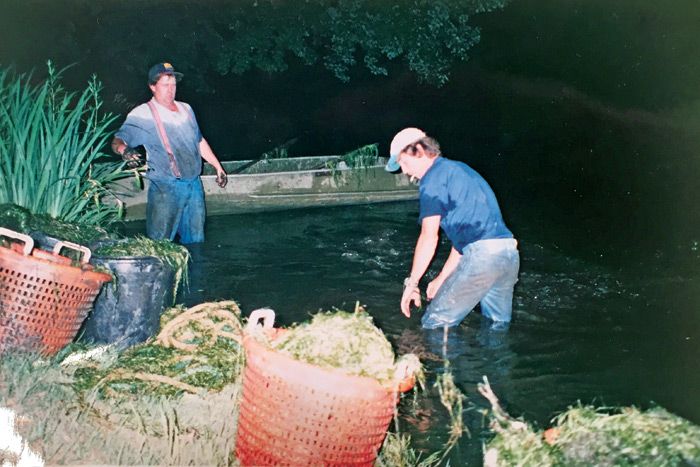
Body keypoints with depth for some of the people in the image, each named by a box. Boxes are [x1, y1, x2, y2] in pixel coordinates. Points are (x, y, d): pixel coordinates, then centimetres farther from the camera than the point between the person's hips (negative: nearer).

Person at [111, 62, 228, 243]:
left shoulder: (186, 109, 15)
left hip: (195, 185, 6)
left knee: (196, 240, 11)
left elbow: (200, 141, 26)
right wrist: (124, 149, -37)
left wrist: (218, 166, 26)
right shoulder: (142, 115, -4)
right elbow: (118, 140, -14)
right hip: (165, 188, -6)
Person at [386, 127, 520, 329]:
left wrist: (411, 283, 0)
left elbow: (429, 237, -7)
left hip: (482, 255, -9)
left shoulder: (433, 177, -1)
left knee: (433, 326, -3)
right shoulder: (459, 169, 27)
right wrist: (442, 278, 28)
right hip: (510, 255, 9)